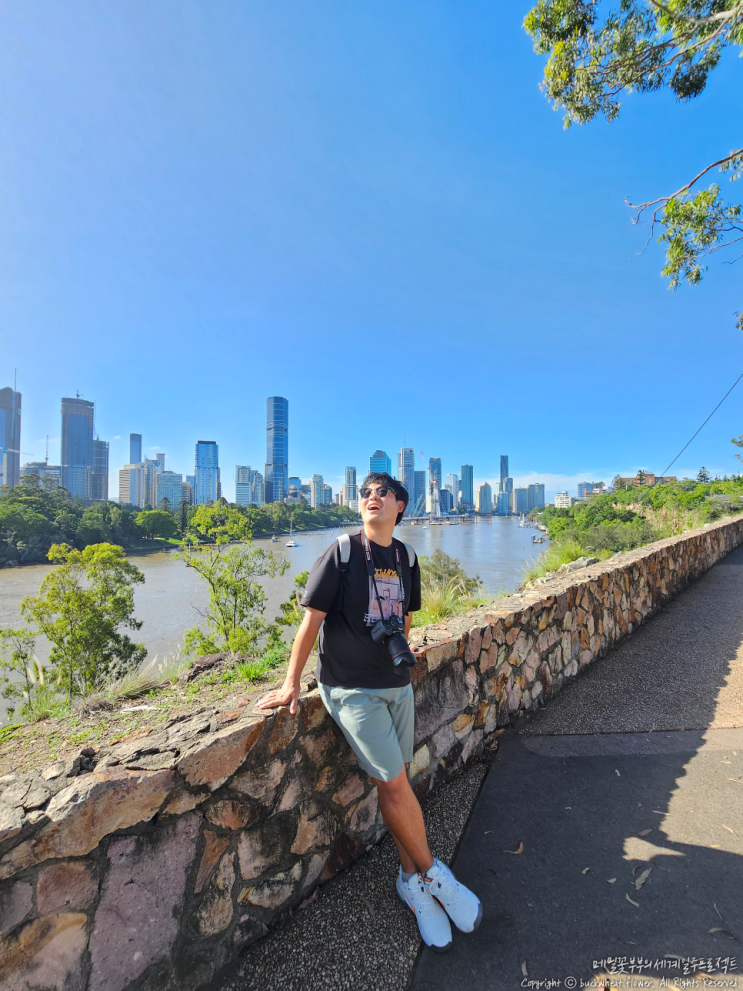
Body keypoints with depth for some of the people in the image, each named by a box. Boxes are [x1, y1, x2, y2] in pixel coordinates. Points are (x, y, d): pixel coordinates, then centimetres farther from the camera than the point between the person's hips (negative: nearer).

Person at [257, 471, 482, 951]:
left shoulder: (407, 559, 3)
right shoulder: (341, 553, -12)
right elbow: (312, 619, -9)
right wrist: (292, 683, -5)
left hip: (397, 684, 5)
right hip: (352, 689, -4)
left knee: (393, 783, 13)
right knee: (396, 785, -3)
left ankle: (412, 880, 34)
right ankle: (433, 873, 23)